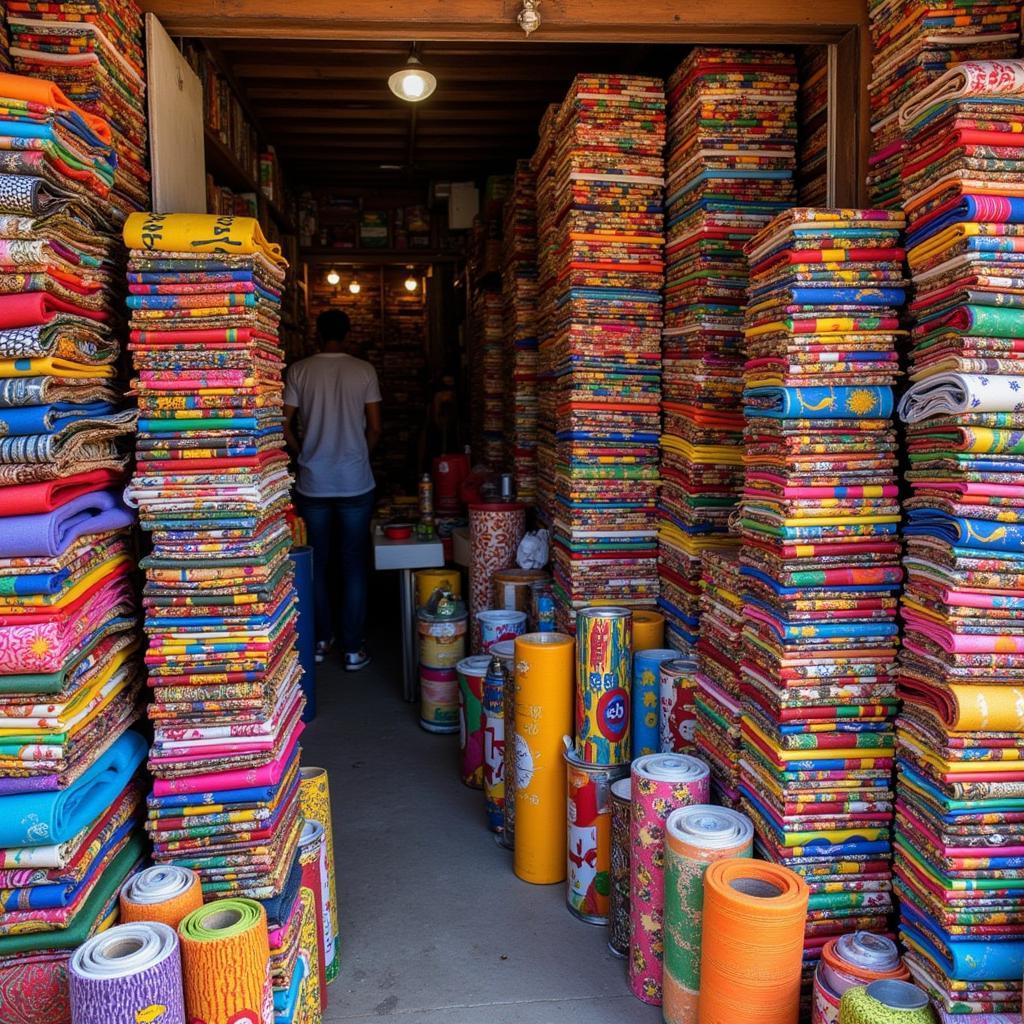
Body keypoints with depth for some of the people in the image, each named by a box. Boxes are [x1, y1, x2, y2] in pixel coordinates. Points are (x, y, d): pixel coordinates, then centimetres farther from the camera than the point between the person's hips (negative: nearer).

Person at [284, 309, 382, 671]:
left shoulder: (300, 370, -1)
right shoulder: (364, 370, -1)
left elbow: (286, 426, -2)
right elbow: (375, 428, 0)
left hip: (313, 484, 1)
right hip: (356, 483, -1)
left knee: (317, 564, 13)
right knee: (354, 566, 5)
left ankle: (320, 640, 22)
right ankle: (353, 648, 8)